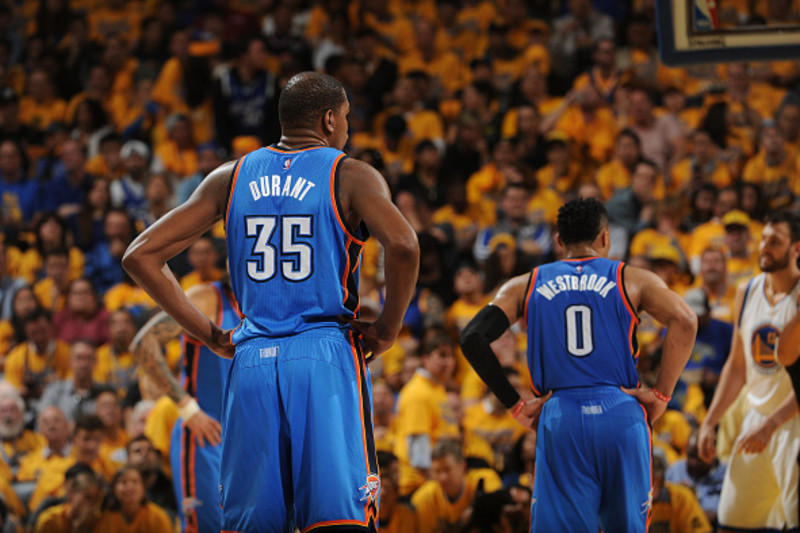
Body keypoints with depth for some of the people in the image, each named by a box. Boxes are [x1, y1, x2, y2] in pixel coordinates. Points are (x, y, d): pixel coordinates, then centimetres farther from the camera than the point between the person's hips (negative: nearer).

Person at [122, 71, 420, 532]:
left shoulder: (230, 178, 14)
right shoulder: (351, 176, 1)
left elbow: (141, 256, 10)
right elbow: (403, 245, -18)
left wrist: (208, 334, 13)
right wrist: (388, 329, -3)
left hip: (252, 360, 4)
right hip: (326, 356, -4)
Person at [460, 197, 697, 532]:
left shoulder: (526, 286, 15)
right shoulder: (632, 280, 11)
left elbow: (472, 338, 2)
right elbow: (684, 321, -6)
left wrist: (515, 404, 4)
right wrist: (661, 393, -1)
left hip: (560, 419, 0)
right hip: (621, 414, 0)